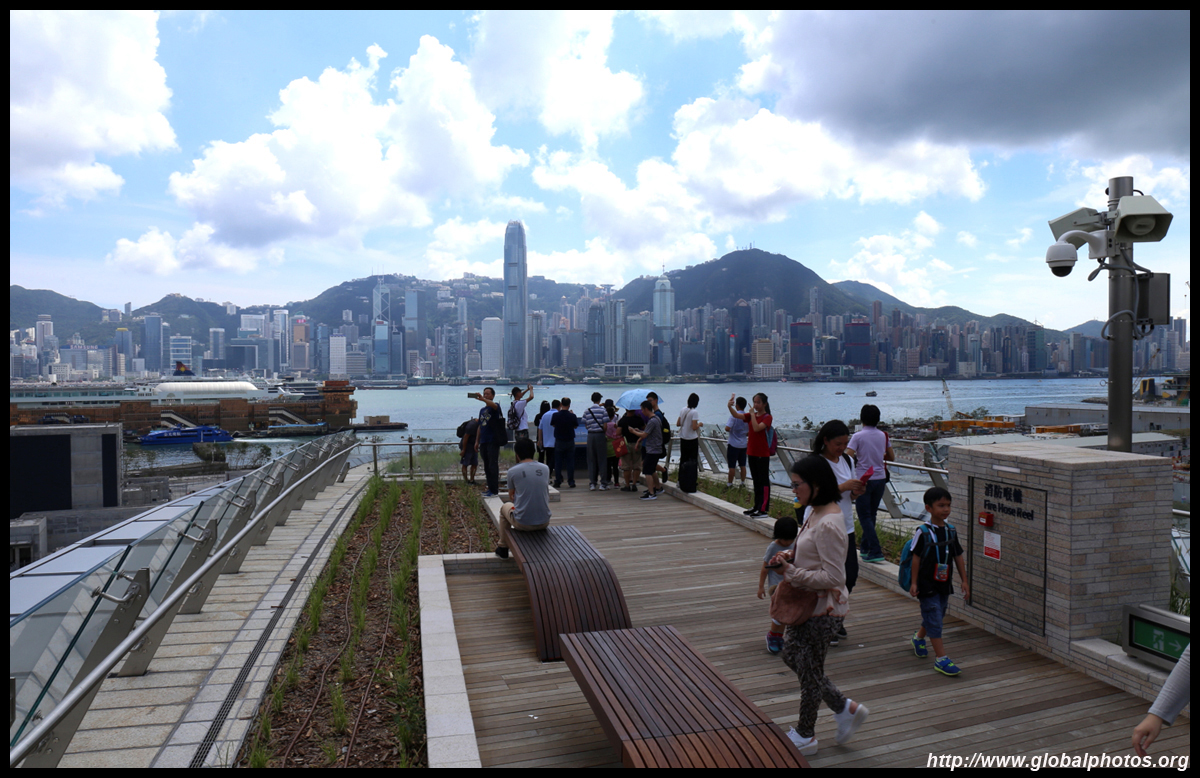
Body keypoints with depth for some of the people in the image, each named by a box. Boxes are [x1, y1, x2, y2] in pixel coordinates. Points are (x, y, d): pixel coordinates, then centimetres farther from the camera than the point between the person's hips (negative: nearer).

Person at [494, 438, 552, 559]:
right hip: (544, 523, 3)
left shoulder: (513, 471, -8)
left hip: (522, 524, -3)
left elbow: (511, 497, 6)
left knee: (505, 507, 29)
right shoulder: (545, 468, 1)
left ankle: (503, 549, 38)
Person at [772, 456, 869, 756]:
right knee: (791, 656, 20)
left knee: (809, 669, 8)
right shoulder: (816, 513, 4)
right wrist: (789, 557, -1)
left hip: (824, 609, -10)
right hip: (808, 604, 10)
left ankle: (805, 735, 30)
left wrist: (791, 573, -24)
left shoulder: (828, 525, -27)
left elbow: (834, 578, -28)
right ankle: (845, 708, 33)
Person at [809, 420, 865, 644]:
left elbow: (849, 494, 16)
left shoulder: (847, 461, 8)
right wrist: (843, 486, -25)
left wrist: (857, 491, -6)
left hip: (845, 527, 7)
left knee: (851, 575, 10)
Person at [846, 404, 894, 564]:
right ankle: (866, 548, 26)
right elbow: (892, 457, 11)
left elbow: (847, 457, -18)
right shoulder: (883, 435, 4)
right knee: (871, 515, 16)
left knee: (865, 516, 0)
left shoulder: (858, 436, -11)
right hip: (880, 479, 5)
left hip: (864, 480, -5)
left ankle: (875, 551, -6)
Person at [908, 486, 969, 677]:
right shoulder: (923, 532, -13)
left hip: (944, 584, 6)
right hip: (927, 584, -6)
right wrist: (914, 582, -9)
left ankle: (919, 637, 43)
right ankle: (941, 658, 0)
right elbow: (916, 558, -9)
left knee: (935, 616, 18)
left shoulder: (951, 531, 3)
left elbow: (958, 557, 10)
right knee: (934, 619, -5)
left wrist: (964, 581, 9)